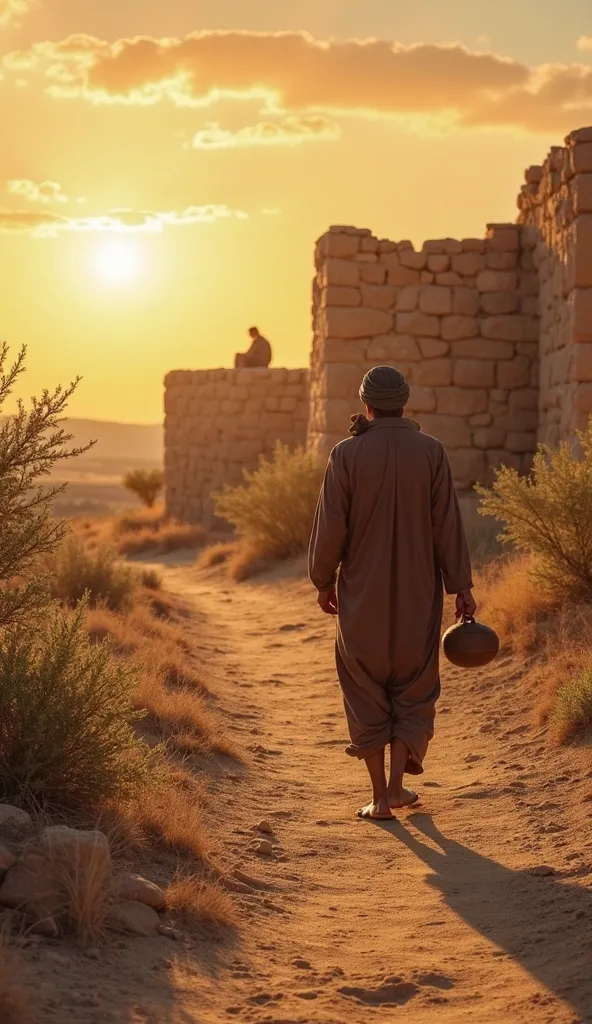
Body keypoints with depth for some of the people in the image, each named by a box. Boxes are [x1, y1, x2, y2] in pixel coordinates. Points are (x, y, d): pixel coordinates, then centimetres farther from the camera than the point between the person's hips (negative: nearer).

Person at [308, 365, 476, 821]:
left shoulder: (348, 454, -7)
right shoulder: (431, 451, -4)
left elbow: (331, 526, -6)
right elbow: (447, 524, -5)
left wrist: (323, 581, 8)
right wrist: (461, 586, 0)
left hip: (363, 595, -1)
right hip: (418, 594, 1)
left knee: (366, 689, 10)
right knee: (414, 687, 16)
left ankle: (380, 796, 10)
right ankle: (397, 784, 9)